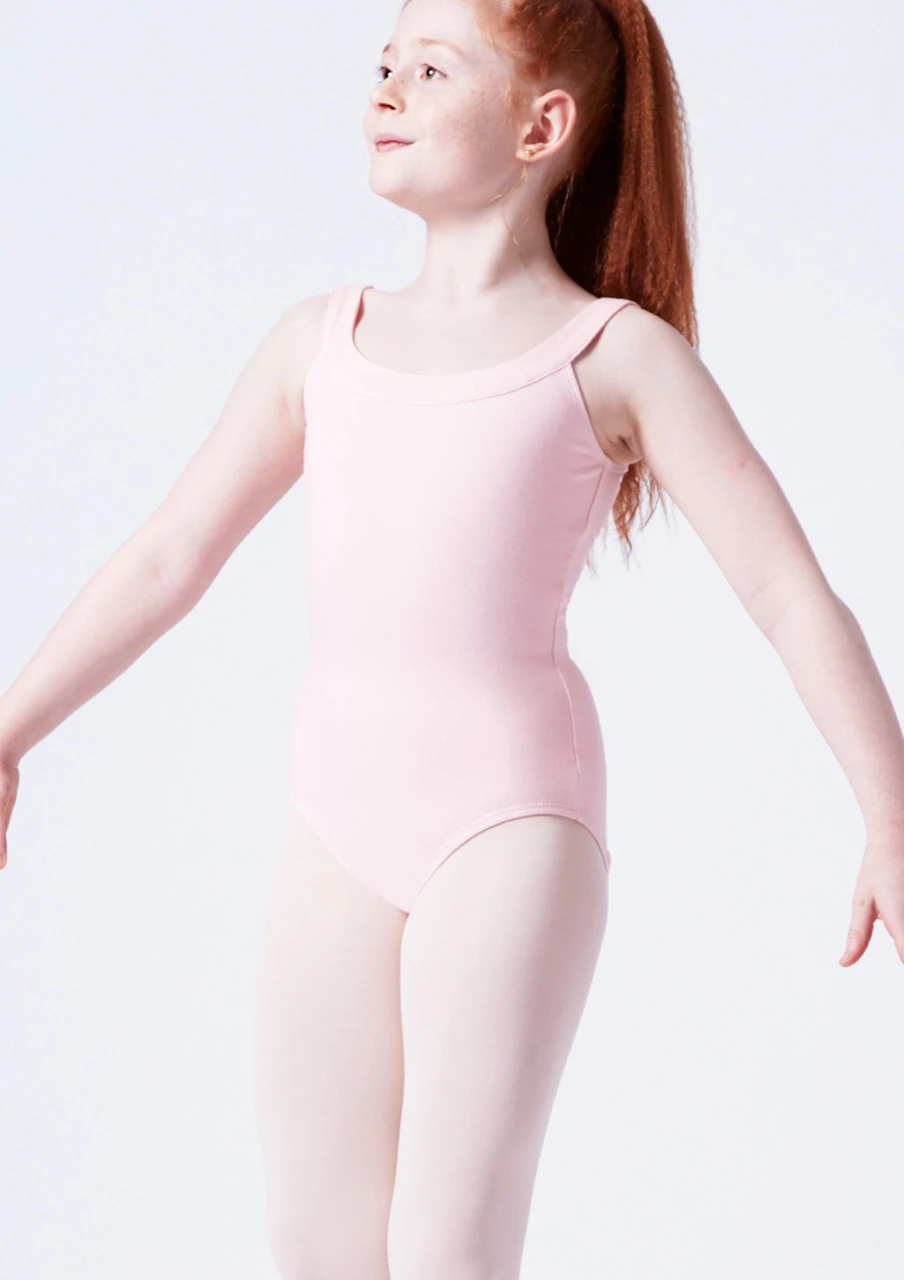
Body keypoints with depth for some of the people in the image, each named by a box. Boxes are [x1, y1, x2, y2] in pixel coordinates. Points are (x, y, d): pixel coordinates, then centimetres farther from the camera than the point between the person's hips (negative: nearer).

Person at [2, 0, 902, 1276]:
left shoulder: (618, 352, 2)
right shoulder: (323, 339, 14)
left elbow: (791, 590, -2)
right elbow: (166, 560, 18)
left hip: (512, 811, -5)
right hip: (338, 831, 5)